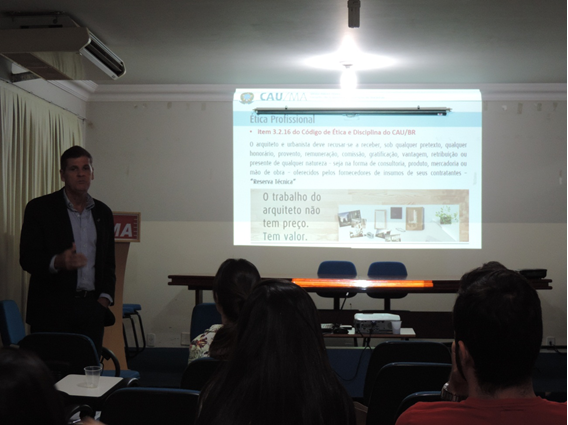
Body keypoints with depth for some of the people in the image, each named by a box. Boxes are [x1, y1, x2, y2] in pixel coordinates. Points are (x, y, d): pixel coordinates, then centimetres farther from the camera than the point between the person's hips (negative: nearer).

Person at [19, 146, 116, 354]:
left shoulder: (103, 212, 13)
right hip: (53, 308, -3)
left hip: (92, 308, 3)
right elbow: (27, 258, -6)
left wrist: (105, 297, 4)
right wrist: (57, 262, -25)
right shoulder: (39, 208, 0)